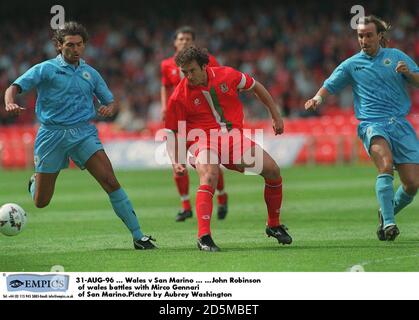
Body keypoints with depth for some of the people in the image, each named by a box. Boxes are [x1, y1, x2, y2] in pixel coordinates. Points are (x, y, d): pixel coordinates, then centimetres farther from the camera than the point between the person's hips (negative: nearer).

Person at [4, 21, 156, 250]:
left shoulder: (90, 73, 11)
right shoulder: (46, 69, 0)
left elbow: (110, 101, 19)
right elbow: (14, 87, -7)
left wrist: (109, 108, -6)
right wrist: (10, 102, -31)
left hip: (83, 132, 2)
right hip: (52, 134, -2)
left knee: (110, 182, -18)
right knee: (41, 202, 3)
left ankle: (138, 236, -15)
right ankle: (35, 181, 42)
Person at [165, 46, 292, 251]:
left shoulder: (226, 75, -5)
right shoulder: (179, 97, -11)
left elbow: (256, 87, 12)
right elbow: (173, 132, -2)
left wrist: (276, 116, 14)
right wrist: (176, 162, -15)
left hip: (234, 136, 4)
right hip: (203, 140, -4)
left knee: (272, 171, -3)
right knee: (209, 177, -35)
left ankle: (274, 226, 19)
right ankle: (203, 237, -39)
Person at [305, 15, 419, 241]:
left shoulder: (396, 56, 13)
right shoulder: (351, 65, 11)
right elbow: (329, 86, 17)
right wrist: (318, 98, -4)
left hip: (401, 124, 2)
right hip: (372, 124, -2)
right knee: (386, 164, -32)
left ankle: (387, 212, 25)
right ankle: (388, 223, -35)